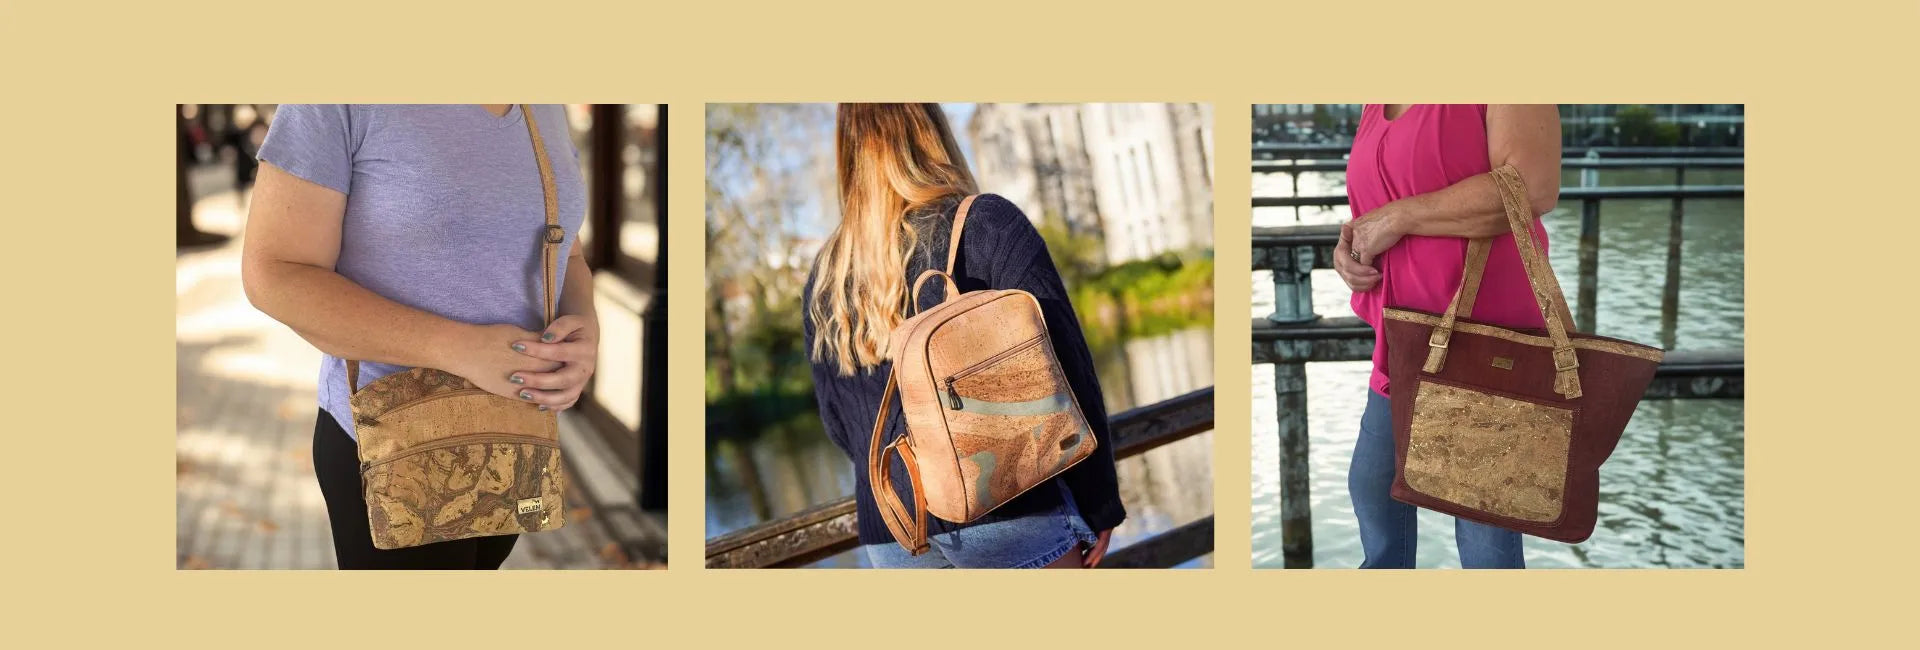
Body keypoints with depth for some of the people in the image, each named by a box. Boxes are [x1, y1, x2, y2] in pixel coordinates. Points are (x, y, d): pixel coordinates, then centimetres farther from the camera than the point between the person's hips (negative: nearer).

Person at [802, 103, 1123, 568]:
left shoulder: (824, 279, 9)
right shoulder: (987, 223, -5)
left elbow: (839, 424, 14)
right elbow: (1061, 366, -8)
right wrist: (1101, 503, -1)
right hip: (1011, 510, -4)